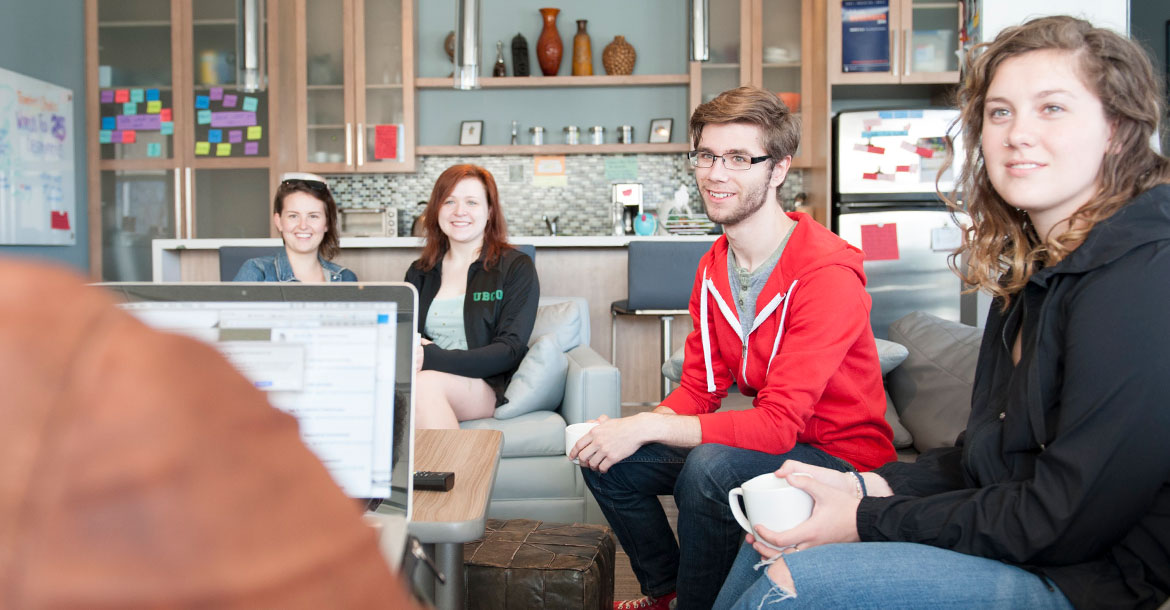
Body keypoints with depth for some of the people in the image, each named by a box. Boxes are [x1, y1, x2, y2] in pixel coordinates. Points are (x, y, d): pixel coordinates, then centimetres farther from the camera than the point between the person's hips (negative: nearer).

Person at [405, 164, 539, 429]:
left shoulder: (516, 267, 4)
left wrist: (431, 360, -20)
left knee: (424, 384, -35)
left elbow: (510, 350, -7)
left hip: (487, 386, -3)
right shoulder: (419, 273, 19)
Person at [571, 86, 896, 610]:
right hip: (759, 440, 8)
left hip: (840, 458, -7)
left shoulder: (828, 273, -24)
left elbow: (780, 424, -30)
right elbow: (699, 390, 4)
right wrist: (630, 427, -15)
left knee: (710, 466, -34)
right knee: (606, 460, -1)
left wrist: (648, 427, -29)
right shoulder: (713, 266, 3)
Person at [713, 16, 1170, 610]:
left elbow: (1064, 519, -23)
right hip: (1013, 548, 9)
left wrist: (869, 520, -18)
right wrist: (869, 486, -2)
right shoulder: (1037, 271, 9)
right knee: (774, 534, 8)